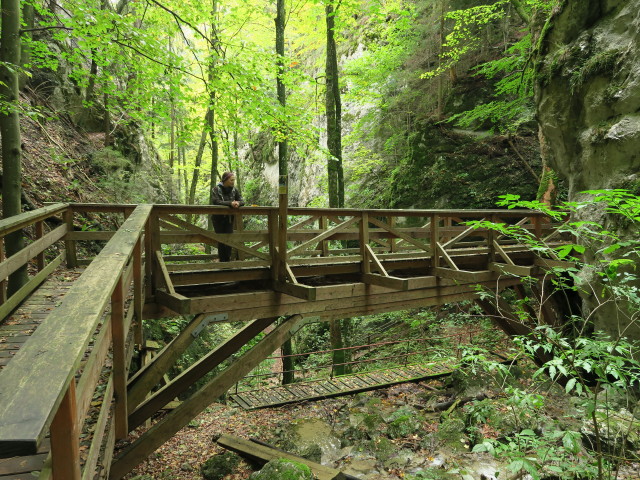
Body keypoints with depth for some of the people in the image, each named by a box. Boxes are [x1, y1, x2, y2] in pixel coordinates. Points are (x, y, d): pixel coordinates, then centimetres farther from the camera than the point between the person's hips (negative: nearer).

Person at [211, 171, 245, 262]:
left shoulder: (234, 190, 2)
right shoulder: (216, 189, -9)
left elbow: (242, 201, -1)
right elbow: (216, 201, -23)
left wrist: (238, 203, -27)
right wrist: (230, 203, -35)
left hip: (229, 218, 3)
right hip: (218, 218, -3)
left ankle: (228, 261, 6)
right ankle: (222, 261, 6)